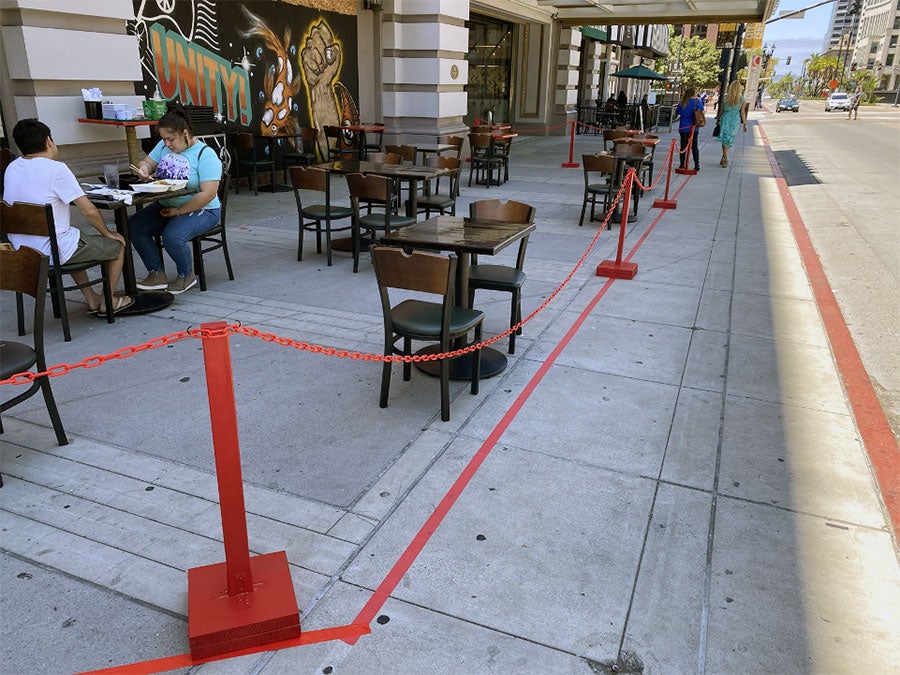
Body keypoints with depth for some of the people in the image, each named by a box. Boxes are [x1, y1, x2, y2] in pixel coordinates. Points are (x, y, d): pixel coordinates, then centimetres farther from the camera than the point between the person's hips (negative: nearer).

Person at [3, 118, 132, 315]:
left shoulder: (11, 168, 5)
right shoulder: (56, 168, -17)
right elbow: (89, 211, -17)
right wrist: (107, 233, -2)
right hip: (54, 252, -8)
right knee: (118, 245, 12)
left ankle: (92, 299, 36)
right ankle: (107, 303, 24)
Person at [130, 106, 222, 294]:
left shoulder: (205, 155, -15)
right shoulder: (164, 146, 7)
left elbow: (208, 194, -22)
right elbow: (147, 162, 19)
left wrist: (178, 211, -20)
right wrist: (143, 168, -8)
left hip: (200, 210, -7)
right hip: (165, 206, 7)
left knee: (172, 236, -32)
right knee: (134, 226, -13)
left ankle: (186, 275, -3)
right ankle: (157, 274, -2)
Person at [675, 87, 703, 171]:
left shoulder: (682, 103, -4)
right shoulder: (696, 101, -6)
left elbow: (676, 114, 7)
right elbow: (702, 111, 10)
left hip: (683, 127, 0)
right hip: (693, 128, 0)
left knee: (683, 147, 6)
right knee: (694, 147, 6)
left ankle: (682, 165, 6)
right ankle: (697, 165, 4)